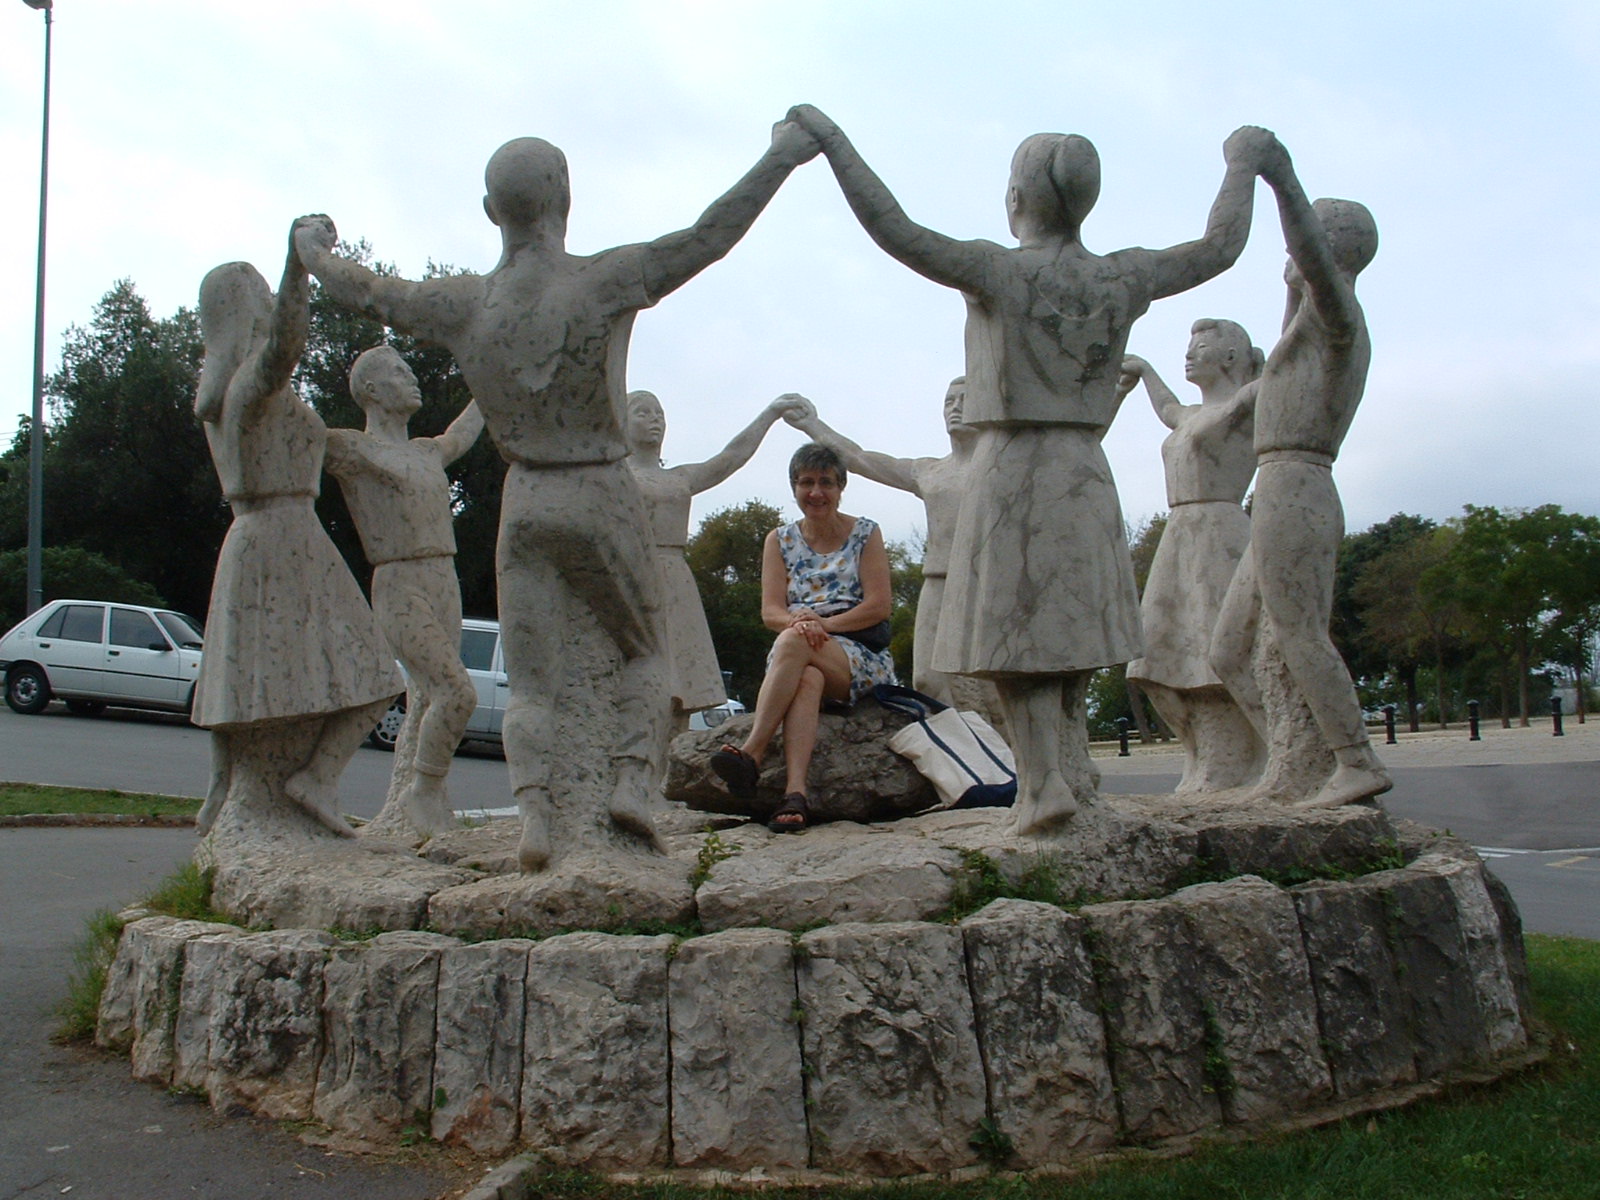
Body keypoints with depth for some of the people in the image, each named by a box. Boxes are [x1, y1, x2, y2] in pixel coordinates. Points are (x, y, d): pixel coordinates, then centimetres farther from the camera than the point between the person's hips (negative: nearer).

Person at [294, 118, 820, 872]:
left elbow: (362, 292, 14)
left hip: (524, 501, 2)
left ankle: (535, 811, -9)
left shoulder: (463, 304, -1)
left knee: (530, 681, 7)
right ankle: (630, 784, 0)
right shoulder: (603, 284, -12)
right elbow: (710, 235, -10)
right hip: (602, 497, -2)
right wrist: (782, 157, 0)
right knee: (642, 652, 17)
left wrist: (314, 250, 34)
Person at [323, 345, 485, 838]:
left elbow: (462, 432, 41)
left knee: (423, 706, 6)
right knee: (457, 692, -20)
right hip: (400, 593, -7)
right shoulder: (352, 449, -3)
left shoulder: (428, 452, 19)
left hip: (447, 589, 8)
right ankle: (424, 791, -3)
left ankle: (393, 814, 11)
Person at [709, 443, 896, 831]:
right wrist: (798, 621, -21)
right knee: (808, 679, -37)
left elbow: (879, 606, -3)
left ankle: (751, 754, -44)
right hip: (800, 658, 2)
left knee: (793, 643, -34)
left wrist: (824, 624, -16)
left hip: (861, 658, -2)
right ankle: (795, 792, -54)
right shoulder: (780, 541, 14)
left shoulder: (865, 534, 7)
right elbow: (770, 612, 3)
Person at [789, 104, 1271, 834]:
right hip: (1087, 474, 5)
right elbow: (1220, 247, 15)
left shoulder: (1000, 273, -12)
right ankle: (1070, 771, 18)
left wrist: (832, 140, -13)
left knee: (1017, 637, 0)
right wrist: (1242, 163, 29)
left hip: (1011, 473, -5)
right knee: (1067, 636, 15)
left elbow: (895, 231, -20)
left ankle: (1046, 784, -5)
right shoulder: (1121, 280, 2)